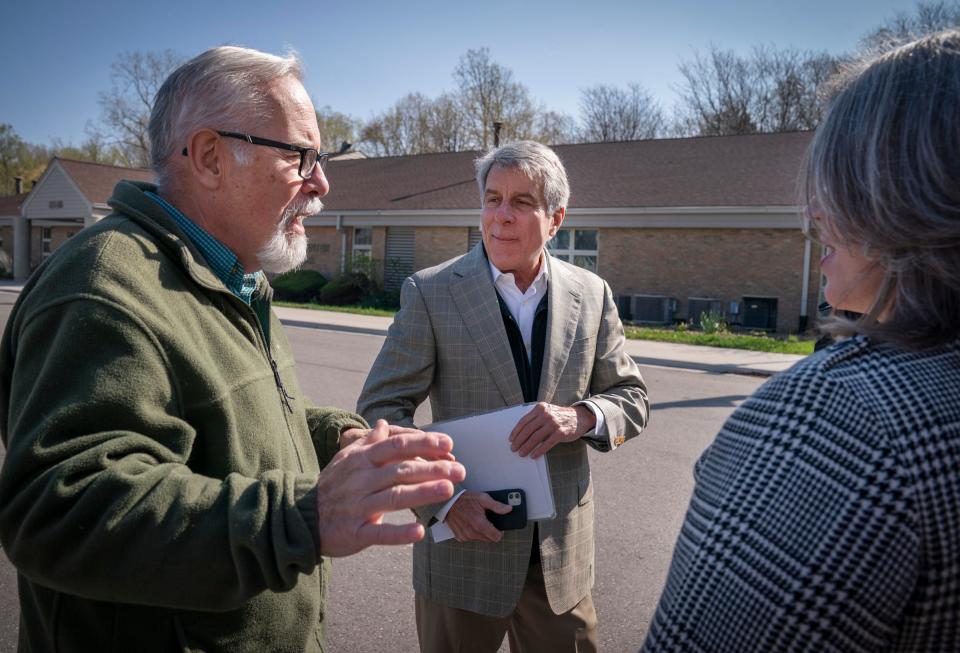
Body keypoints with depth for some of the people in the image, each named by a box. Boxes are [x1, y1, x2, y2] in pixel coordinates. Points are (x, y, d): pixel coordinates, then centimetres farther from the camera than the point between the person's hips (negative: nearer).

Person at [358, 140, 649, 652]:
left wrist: (582, 417, -17)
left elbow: (632, 398, 5)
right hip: (465, 535, -2)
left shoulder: (592, 295, 0)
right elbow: (380, 409, -7)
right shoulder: (430, 293, -8)